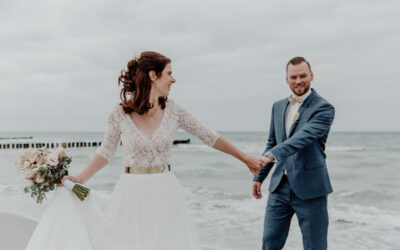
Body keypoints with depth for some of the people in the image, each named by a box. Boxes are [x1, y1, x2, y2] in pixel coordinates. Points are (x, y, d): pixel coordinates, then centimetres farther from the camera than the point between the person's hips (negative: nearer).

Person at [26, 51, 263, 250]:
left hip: (165, 196, 2)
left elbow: (209, 136, 4)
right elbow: (106, 152, 5)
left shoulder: (173, 110, -3)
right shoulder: (120, 113, -8)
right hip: (132, 196, -2)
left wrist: (245, 158, 8)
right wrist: (80, 179, -3)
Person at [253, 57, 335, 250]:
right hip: (280, 186, 5)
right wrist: (259, 176, 16)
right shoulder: (278, 107, 12)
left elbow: (304, 137, -24)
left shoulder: (323, 108, -8)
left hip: (309, 189, -5)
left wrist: (272, 155, -37)